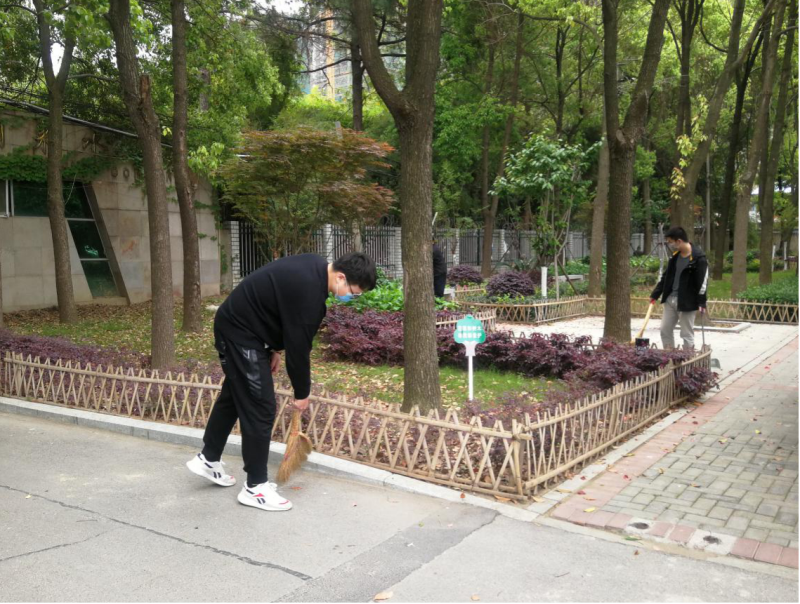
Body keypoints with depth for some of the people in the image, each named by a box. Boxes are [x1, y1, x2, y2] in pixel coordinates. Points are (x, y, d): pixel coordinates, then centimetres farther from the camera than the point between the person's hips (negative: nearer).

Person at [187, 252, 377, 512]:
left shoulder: (314, 268, 0)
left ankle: (208, 459, 39)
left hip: (236, 326, 11)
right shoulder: (308, 289, -30)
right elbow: (299, 344, -23)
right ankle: (255, 487, 6)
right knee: (260, 407, -6)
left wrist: (275, 349, 15)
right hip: (241, 333, -11)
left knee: (234, 395, 22)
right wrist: (302, 393, -10)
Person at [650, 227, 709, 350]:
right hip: (670, 299, 8)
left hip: (687, 302, -8)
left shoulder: (699, 258, -15)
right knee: (665, 330, 10)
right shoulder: (675, 255, 9)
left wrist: (702, 303, -21)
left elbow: (703, 282, -17)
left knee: (687, 333, 1)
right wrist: (655, 294, 15)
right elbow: (666, 276, 16)